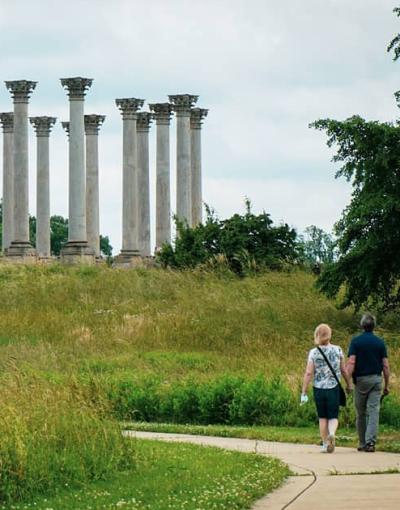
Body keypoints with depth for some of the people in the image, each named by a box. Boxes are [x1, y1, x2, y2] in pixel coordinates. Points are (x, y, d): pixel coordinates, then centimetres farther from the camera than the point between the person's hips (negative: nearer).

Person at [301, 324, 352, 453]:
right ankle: (332, 433, -23)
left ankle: (325, 444, 15)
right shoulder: (337, 350, -4)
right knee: (333, 417, 7)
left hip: (319, 389, 0)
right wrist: (349, 384, 18)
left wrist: (304, 393, -6)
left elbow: (309, 373, -10)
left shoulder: (313, 353, -6)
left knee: (322, 417, 14)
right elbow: (343, 370, 2)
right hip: (333, 388, 0)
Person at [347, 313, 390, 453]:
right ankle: (370, 441, -16)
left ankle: (362, 443, 17)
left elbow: (351, 363, -11)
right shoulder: (380, 342, 3)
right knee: (373, 411, -3)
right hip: (376, 379, 1)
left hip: (361, 379, -1)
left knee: (361, 413, 10)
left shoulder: (356, 341, -3)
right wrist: (387, 385, 9)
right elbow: (386, 366, 2)